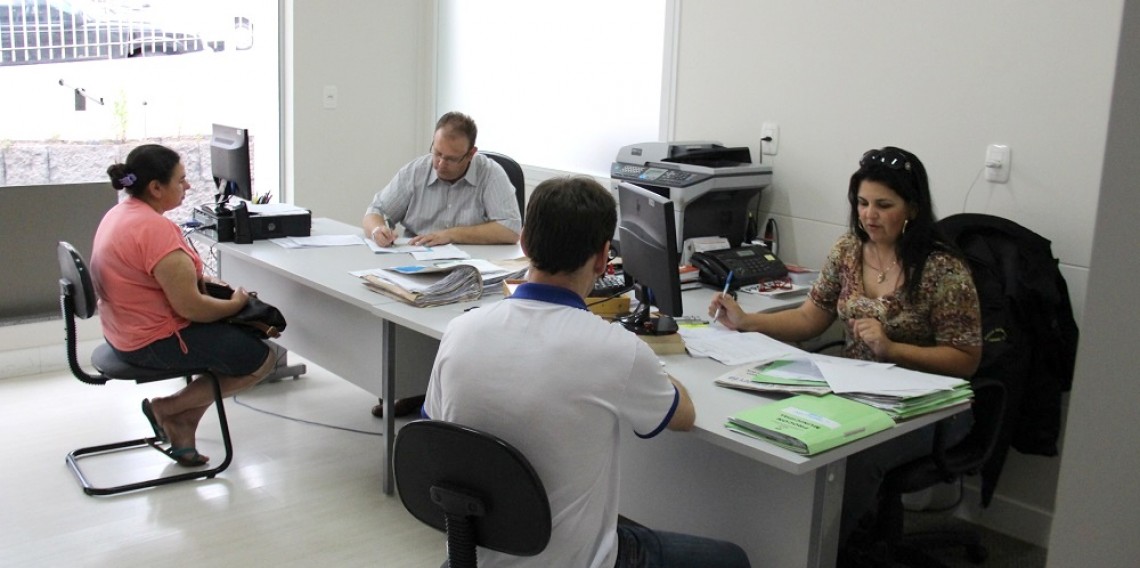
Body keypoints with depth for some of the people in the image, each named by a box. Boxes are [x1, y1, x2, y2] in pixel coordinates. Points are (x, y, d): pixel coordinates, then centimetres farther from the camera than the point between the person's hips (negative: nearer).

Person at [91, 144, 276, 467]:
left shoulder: (119, 213, 7)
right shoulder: (155, 228, -26)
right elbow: (190, 307, -25)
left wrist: (203, 278, 6)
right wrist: (235, 304, -8)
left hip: (127, 331, 11)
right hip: (155, 341, -11)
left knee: (244, 336, 20)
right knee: (261, 359, -7)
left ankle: (182, 425, 15)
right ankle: (167, 408, 3)